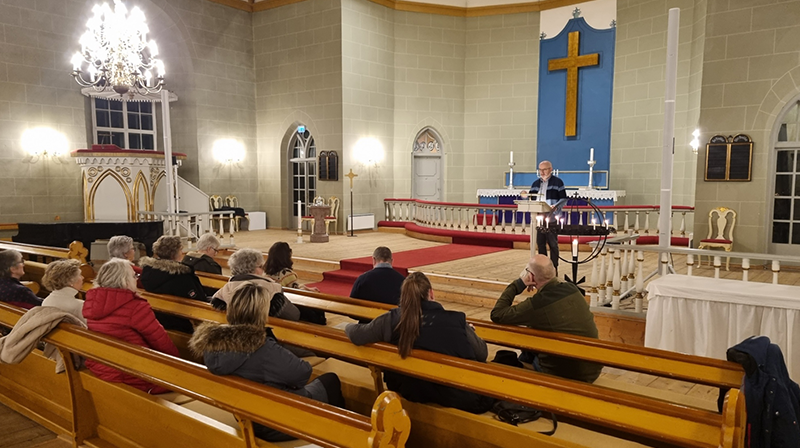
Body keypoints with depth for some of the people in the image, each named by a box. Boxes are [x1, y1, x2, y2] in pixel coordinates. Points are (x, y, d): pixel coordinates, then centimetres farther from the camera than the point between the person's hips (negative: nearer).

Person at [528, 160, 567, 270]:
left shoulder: (557, 182, 1)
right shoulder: (535, 183, 16)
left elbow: (563, 199, -3)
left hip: (551, 219, -5)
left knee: (553, 243, -1)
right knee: (540, 243, 9)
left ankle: (554, 267, 5)